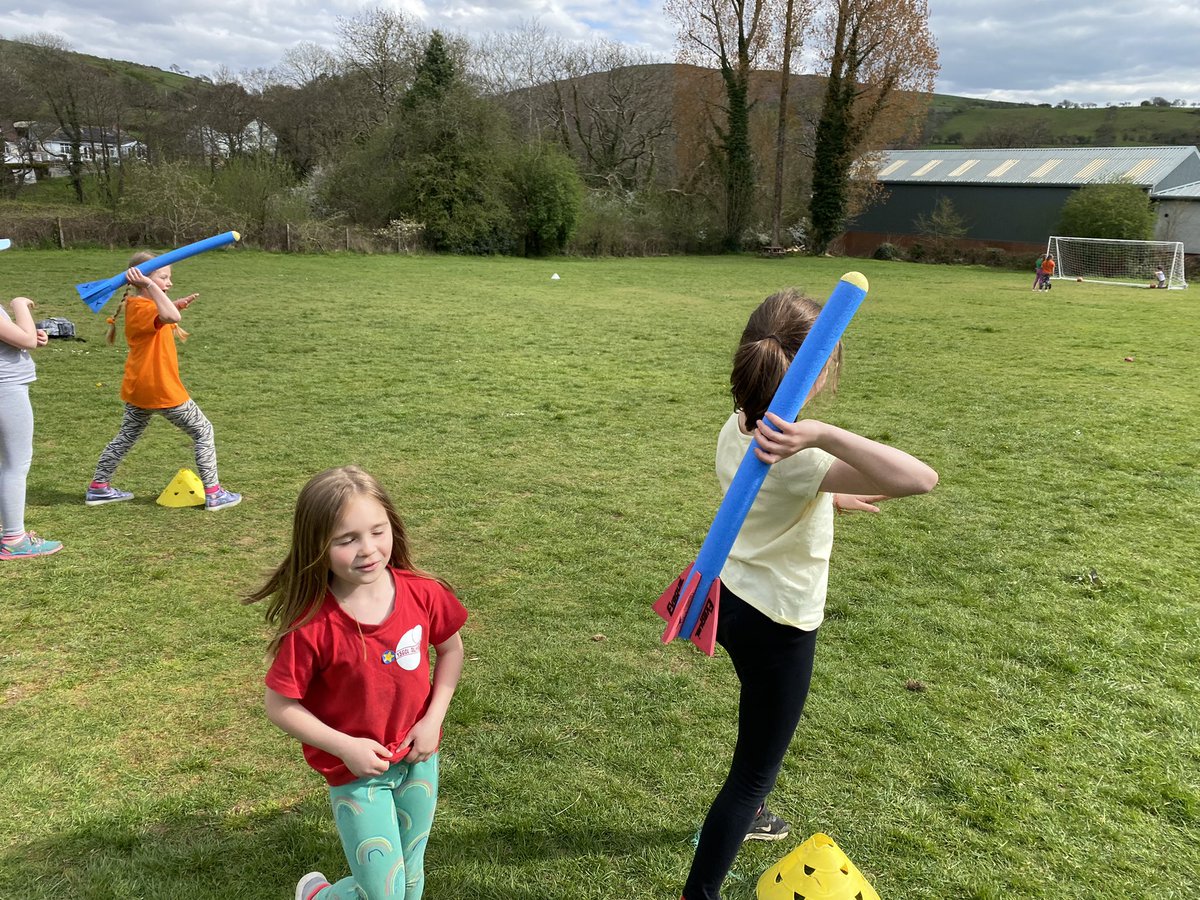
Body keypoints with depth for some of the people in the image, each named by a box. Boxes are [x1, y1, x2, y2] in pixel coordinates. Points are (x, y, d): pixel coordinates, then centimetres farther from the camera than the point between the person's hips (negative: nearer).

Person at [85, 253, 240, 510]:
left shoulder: (134, 305, 8)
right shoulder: (142, 307, -22)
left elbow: (162, 325, 25)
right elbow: (171, 318, -44)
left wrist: (175, 306, 9)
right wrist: (150, 285, -40)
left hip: (137, 388, 9)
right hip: (161, 389, -9)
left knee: (126, 436, 21)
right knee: (203, 431, 3)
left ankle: (98, 488, 26)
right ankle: (213, 493, 3)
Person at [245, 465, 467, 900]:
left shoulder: (422, 593, -15)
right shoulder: (312, 626, -25)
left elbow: (450, 649, 2)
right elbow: (280, 705, -15)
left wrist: (434, 718, -8)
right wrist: (345, 747, -20)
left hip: (418, 758, 4)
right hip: (356, 772, -4)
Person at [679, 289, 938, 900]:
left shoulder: (737, 428, -7)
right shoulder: (797, 456, -32)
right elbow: (920, 479, -44)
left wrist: (830, 498, 23)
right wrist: (824, 434, -53)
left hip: (733, 599, 9)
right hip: (777, 626, -9)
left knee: (761, 730, 35)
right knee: (758, 767, 9)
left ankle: (738, 814, 60)